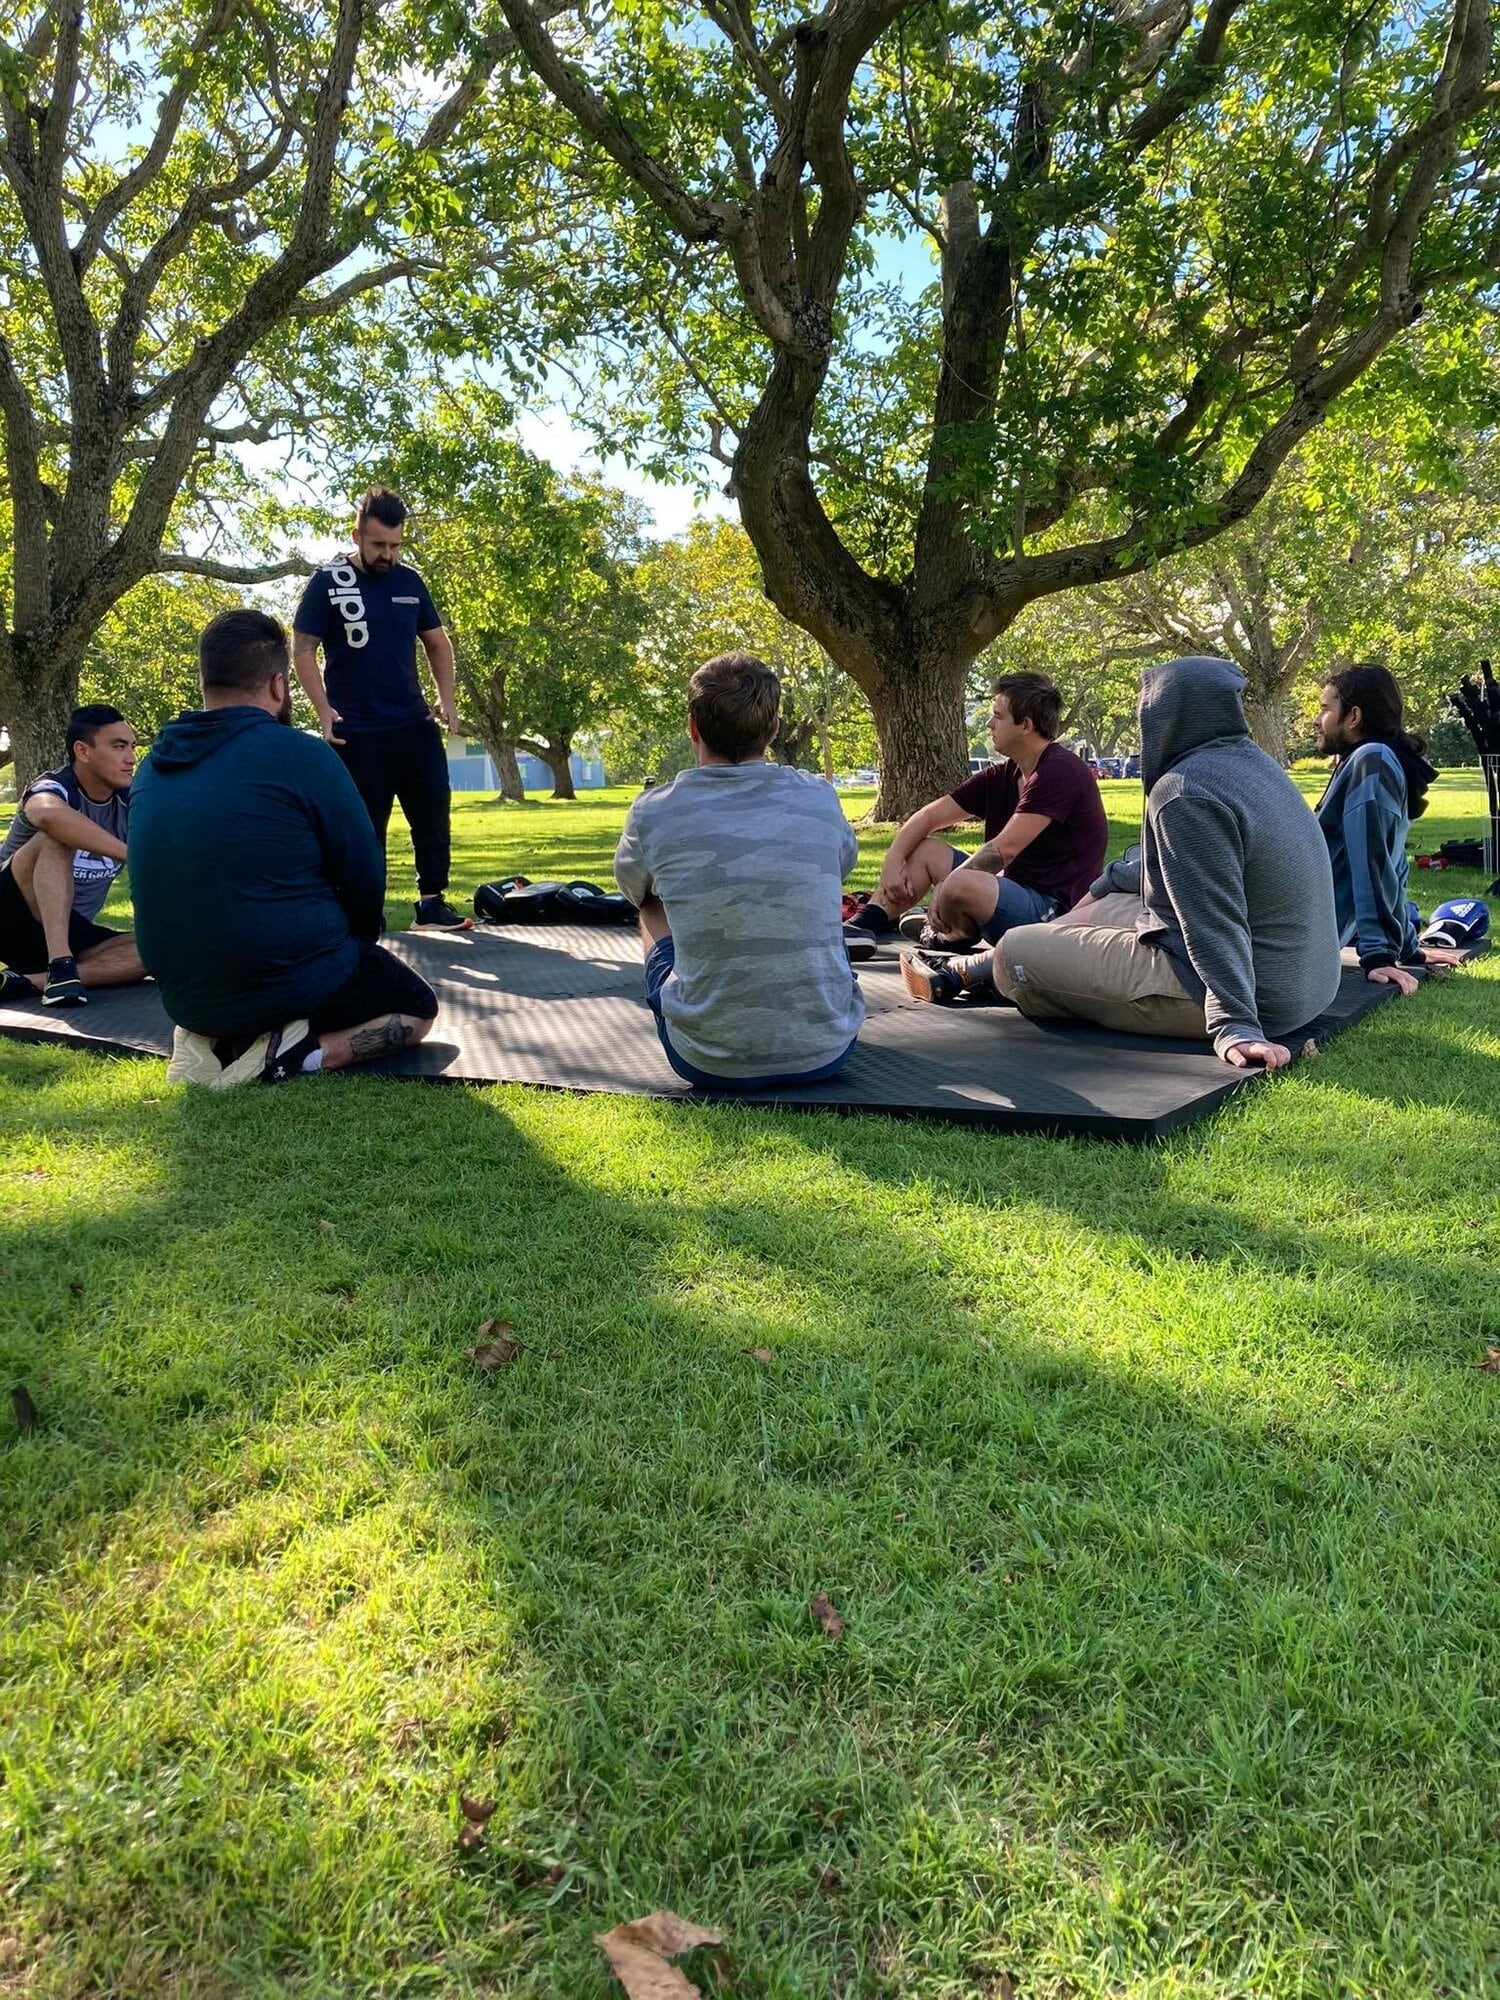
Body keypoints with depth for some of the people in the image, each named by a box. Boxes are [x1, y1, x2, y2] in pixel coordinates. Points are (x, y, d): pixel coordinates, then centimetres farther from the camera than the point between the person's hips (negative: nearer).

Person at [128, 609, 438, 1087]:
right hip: (293, 985, -6)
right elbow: (364, 876, -7)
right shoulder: (302, 756, -15)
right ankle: (293, 1053, -8)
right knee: (418, 1008, 20)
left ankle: (217, 1041, 7)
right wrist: (359, 946, 15)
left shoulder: (154, 767, 5)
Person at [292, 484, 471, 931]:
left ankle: (432, 903, 16)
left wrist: (446, 698, 1)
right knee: (364, 828, 3)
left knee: (434, 816, 5)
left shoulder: (410, 581, 7)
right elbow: (302, 651, -4)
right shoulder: (327, 583, -5)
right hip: (357, 732, -4)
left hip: (415, 726, 4)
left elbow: (437, 642, 15)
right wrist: (324, 711, -15)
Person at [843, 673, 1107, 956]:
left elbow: (1005, 848, -22)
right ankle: (863, 926, -4)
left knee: (962, 885, -33)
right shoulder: (1001, 776, 10)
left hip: (1054, 909, -9)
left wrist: (945, 886, -17)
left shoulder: (1061, 771, -16)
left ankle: (959, 937, 1)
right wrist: (893, 861, -6)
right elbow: (929, 816, 9)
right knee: (924, 848, 10)